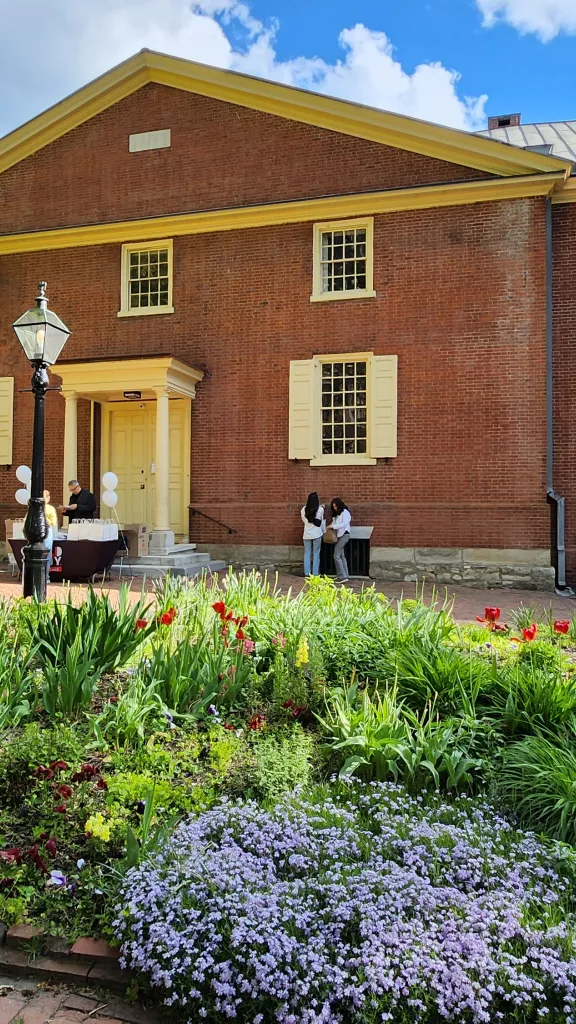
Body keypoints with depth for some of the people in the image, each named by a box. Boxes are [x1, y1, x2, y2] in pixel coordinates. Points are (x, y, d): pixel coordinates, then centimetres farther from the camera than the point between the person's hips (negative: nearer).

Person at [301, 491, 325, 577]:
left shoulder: (304, 510, -3)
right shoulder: (320, 509, -9)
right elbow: (322, 521, 2)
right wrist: (324, 531, 17)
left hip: (307, 534, 2)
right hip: (317, 534, -2)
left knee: (307, 553, 9)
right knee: (316, 554, 4)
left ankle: (307, 573, 8)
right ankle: (315, 573, 4)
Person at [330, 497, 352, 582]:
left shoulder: (345, 512, -5)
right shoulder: (337, 514, 22)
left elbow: (344, 524, -16)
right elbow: (335, 524, 15)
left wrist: (333, 526, -16)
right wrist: (331, 525, -5)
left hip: (344, 535, -9)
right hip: (338, 536, 9)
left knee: (336, 556, -14)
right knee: (341, 556, 6)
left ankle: (342, 576, -15)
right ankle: (345, 576, 6)